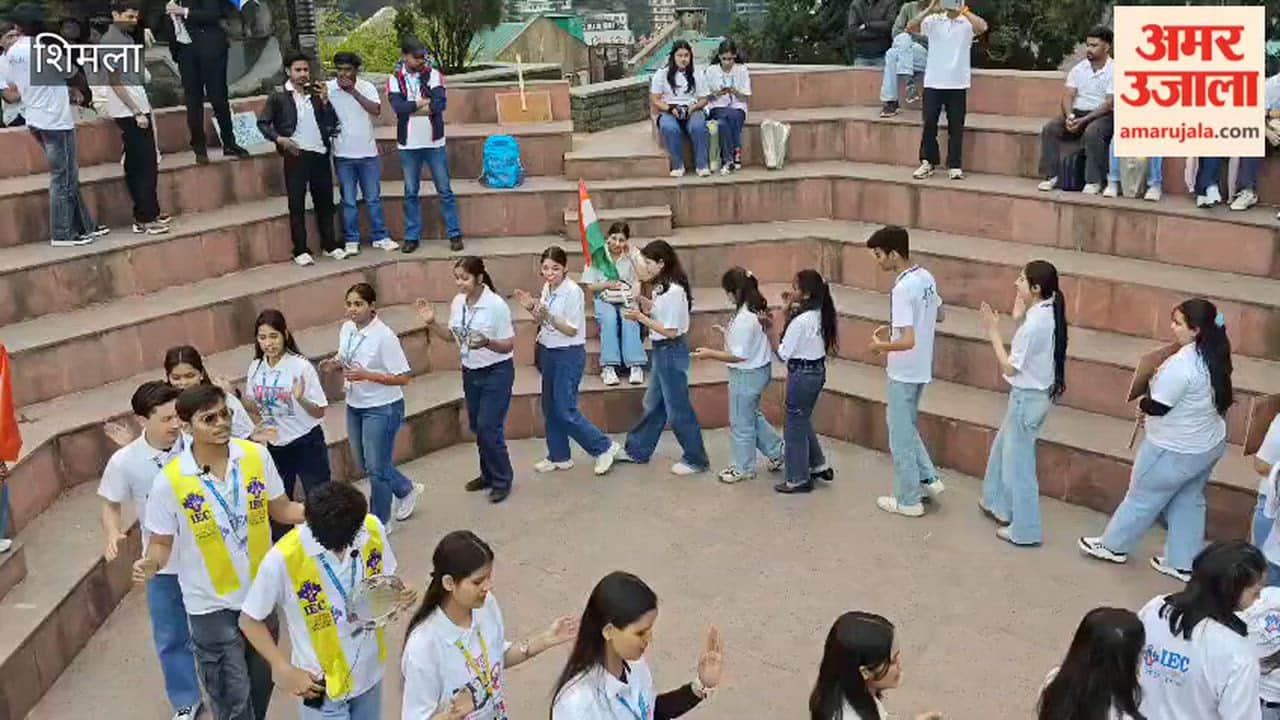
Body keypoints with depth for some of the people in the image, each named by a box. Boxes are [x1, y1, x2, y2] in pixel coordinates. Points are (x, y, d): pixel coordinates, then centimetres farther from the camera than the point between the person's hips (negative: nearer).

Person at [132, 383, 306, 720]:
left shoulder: (257, 455, -10)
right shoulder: (170, 481, -18)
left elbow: (282, 510, 0)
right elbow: (162, 542, -6)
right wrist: (150, 564, -28)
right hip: (212, 605, -3)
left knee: (260, 683, 21)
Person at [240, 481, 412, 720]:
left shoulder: (373, 529, -14)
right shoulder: (283, 558, -25)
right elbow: (250, 620, -11)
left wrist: (398, 594, -19)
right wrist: (285, 671, -16)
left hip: (370, 672, 4)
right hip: (322, 684, -4)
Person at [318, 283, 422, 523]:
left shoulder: (384, 336, -21)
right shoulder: (346, 329, 0)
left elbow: (402, 378, -19)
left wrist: (366, 375, -28)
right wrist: (334, 363, -6)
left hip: (381, 409, -8)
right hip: (354, 406, 8)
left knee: (376, 468, 1)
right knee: (365, 463, 19)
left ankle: (380, 523, 20)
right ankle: (407, 490, 42)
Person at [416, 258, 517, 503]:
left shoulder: (496, 304, -20)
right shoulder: (458, 302, -2)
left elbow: (509, 345, -16)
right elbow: (451, 336, 11)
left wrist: (486, 342, -35)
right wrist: (431, 324, -6)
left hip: (496, 373, -7)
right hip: (470, 372, 7)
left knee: (489, 428, -8)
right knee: (477, 427, 15)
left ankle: (502, 481, 9)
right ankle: (488, 475, 33)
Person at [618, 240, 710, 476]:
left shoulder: (674, 291, -23)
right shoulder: (663, 287, 5)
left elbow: (670, 331, -23)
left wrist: (640, 318, -21)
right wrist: (641, 301, -4)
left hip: (672, 352, -10)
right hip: (662, 350, 10)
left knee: (677, 408, 1)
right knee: (653, 404, 21)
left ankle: (696, 460, 14)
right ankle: (637, 450, 34)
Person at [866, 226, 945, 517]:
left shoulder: (902, 289, -25)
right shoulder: (926, 277, 2)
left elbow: (908, 341, -30)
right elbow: (939, 315, 18)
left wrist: (881, 345, -12)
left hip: (904, 372, -9)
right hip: (920, 369, 9)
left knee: (901, 435, 4)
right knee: (906, 427, 25)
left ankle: (908, 500, 15)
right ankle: (928, 479, 26)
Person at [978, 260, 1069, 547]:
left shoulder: (1034, 324, -27)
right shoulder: (1047, 314, 1)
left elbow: (1010, 367, -20)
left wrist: (993, 331, -16)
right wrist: (1019, 320, 2)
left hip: (1027, 399, -10)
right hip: (1033, 395, 10)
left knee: (1018, 462, 4)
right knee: (1002, 449, 26)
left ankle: (1025, 530, 16)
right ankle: (999, 504, 42)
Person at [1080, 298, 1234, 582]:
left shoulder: (1182, 364, -31)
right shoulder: (1214, 357, -2)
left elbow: (1158, 406, -24)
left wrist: (1141, 404, -1)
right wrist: (1149, 407, 8)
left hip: (1176, 451, -8)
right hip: (1208, 444, 8)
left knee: (1142, 498, 11)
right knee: (1188, 502, 19)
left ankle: (1114, 545, 30)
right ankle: (1182, 563, 29)